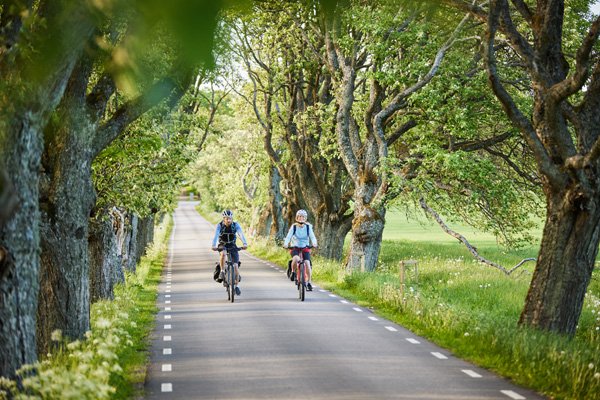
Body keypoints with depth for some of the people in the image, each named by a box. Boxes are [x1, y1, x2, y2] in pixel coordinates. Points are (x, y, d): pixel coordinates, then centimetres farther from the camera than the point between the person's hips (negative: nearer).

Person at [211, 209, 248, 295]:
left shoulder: (235, 225, -17)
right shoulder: (219, 225, -19)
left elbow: (241, 234, -31)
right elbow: (216, 235, -33)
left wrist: (245, 244, -50)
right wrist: (214, 246, -51)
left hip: (232, 246, 1)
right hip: (222, 245, -1)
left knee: (235, 266, -11)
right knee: (223, 254, -38)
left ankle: (236, 286, 3)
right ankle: (222, 271, -18)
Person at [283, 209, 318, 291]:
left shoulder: (308, 227, -6)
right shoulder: (294, 227, -9)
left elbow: (312, 236, -17)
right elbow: (288, 236, -19)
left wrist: (314, 243, -39)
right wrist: (285, 244, -39)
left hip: (305, 248, 1)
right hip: (295, 247, -1)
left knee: (307, 263, -17)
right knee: (296, 259, -33)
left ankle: (309, 282, -3)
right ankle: (293, 272, -3)